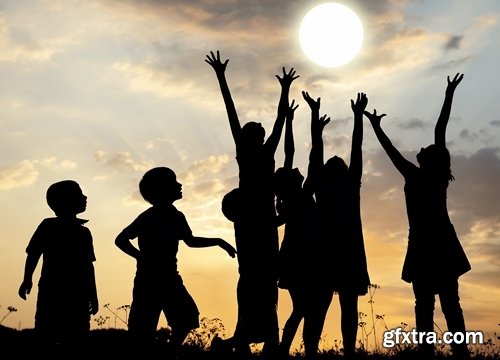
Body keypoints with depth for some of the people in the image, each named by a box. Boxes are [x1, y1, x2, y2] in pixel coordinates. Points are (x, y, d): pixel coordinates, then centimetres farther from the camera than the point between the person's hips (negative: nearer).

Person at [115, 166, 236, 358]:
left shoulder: (175, 216, 8)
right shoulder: (149, 217, -14)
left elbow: (191, 241, 24)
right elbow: (121, 240, -15)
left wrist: (218, 242, 19)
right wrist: (143, 258, -15)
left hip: (169, 279, 7)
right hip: (148, 280, -7)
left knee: (186, 317, 4)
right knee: (144, 331, -6)